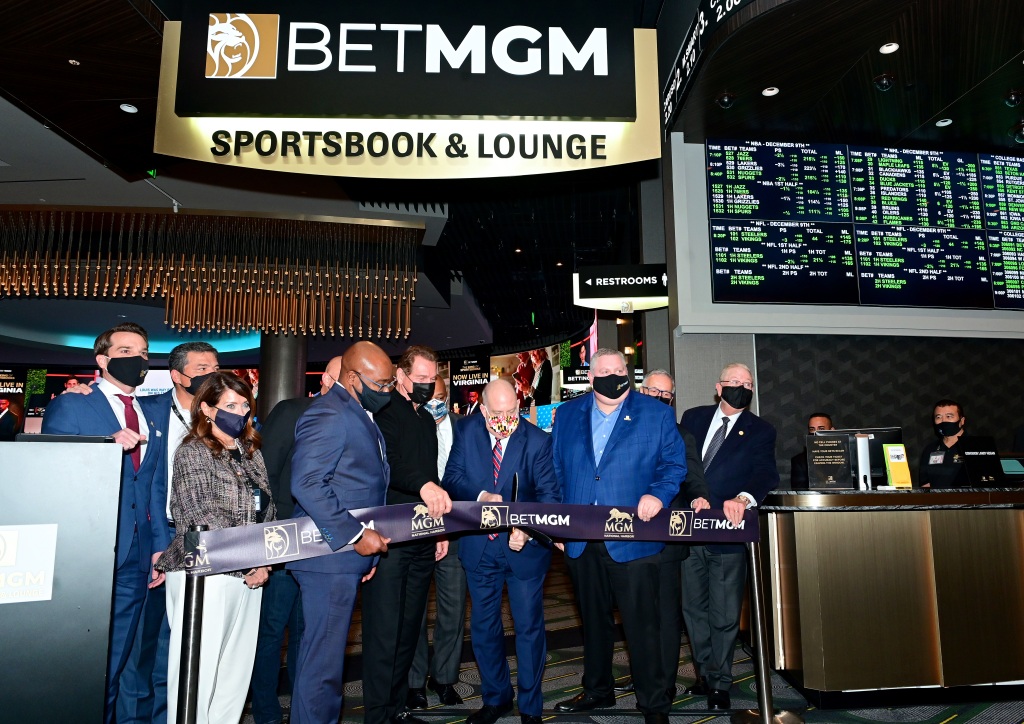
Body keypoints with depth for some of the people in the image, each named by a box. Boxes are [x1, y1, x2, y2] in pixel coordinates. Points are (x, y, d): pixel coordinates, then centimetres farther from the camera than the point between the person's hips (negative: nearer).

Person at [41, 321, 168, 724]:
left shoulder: (152, 415, 14)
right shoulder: (69, 407, -2)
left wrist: (160, 545, 9)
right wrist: (109, 447, -23)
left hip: (136, 558, 5)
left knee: (114, 662, 14)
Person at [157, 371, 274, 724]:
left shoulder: (252, 453, 13)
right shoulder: (192, 452, -5)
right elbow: (204, 517, -14)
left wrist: (264, 562, 0)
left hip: (247, 576, 6)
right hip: (204, 575, -6)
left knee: (236, 671, 10)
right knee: (198, 671, 0)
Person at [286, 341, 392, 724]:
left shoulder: (361, 415, 14)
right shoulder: (329, 414, -16)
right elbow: (307, 483, -25)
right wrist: (356, 535, -22)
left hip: (350, 554, 9)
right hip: (330, 557, -9)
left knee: (323, 654, 19)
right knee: (324, 661, 2)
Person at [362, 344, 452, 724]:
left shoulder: (427, 420, 18)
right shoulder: (384, 413, -6)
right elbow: (384, 464, -24)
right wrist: (423, 484, -39)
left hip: (423, 539, 7)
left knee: (409, 628, 14)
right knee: (384, 630, -3)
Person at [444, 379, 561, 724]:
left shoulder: (538, 440, -13)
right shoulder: (469, 431, -4)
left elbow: (550, 494, -14)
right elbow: (452, 477, -3)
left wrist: (527, 530, -29)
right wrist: (480, 496, -21)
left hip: (523, 548, -3)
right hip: (479, 546, 3)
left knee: (529, 627, 8)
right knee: (483, 627, 16)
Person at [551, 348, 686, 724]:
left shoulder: (657, 414, 1)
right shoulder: (567, 415, 8)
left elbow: (674, 463, 1)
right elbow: (556, 469, 10)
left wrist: (658, 494, -18)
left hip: (632, 540, -3)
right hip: (580, 541, 4)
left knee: (642, 625, 2)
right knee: (593, 620, 18)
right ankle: (597, 690, 37)